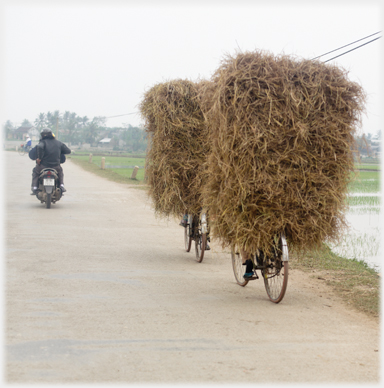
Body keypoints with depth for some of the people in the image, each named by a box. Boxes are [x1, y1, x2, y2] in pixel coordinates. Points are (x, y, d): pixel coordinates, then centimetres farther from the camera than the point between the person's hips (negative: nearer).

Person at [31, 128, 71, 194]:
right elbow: (68, 151, 12)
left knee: (35, 172, 28)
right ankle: (62, 185, 15)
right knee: (60, 171, 36)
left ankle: (34, 188, 12)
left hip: (43, 165, -2)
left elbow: (39, 147, -28)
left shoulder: (43, 142, -4)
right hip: (56, 166, 3)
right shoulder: (59, 143, 8)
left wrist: (39, 158, -18)